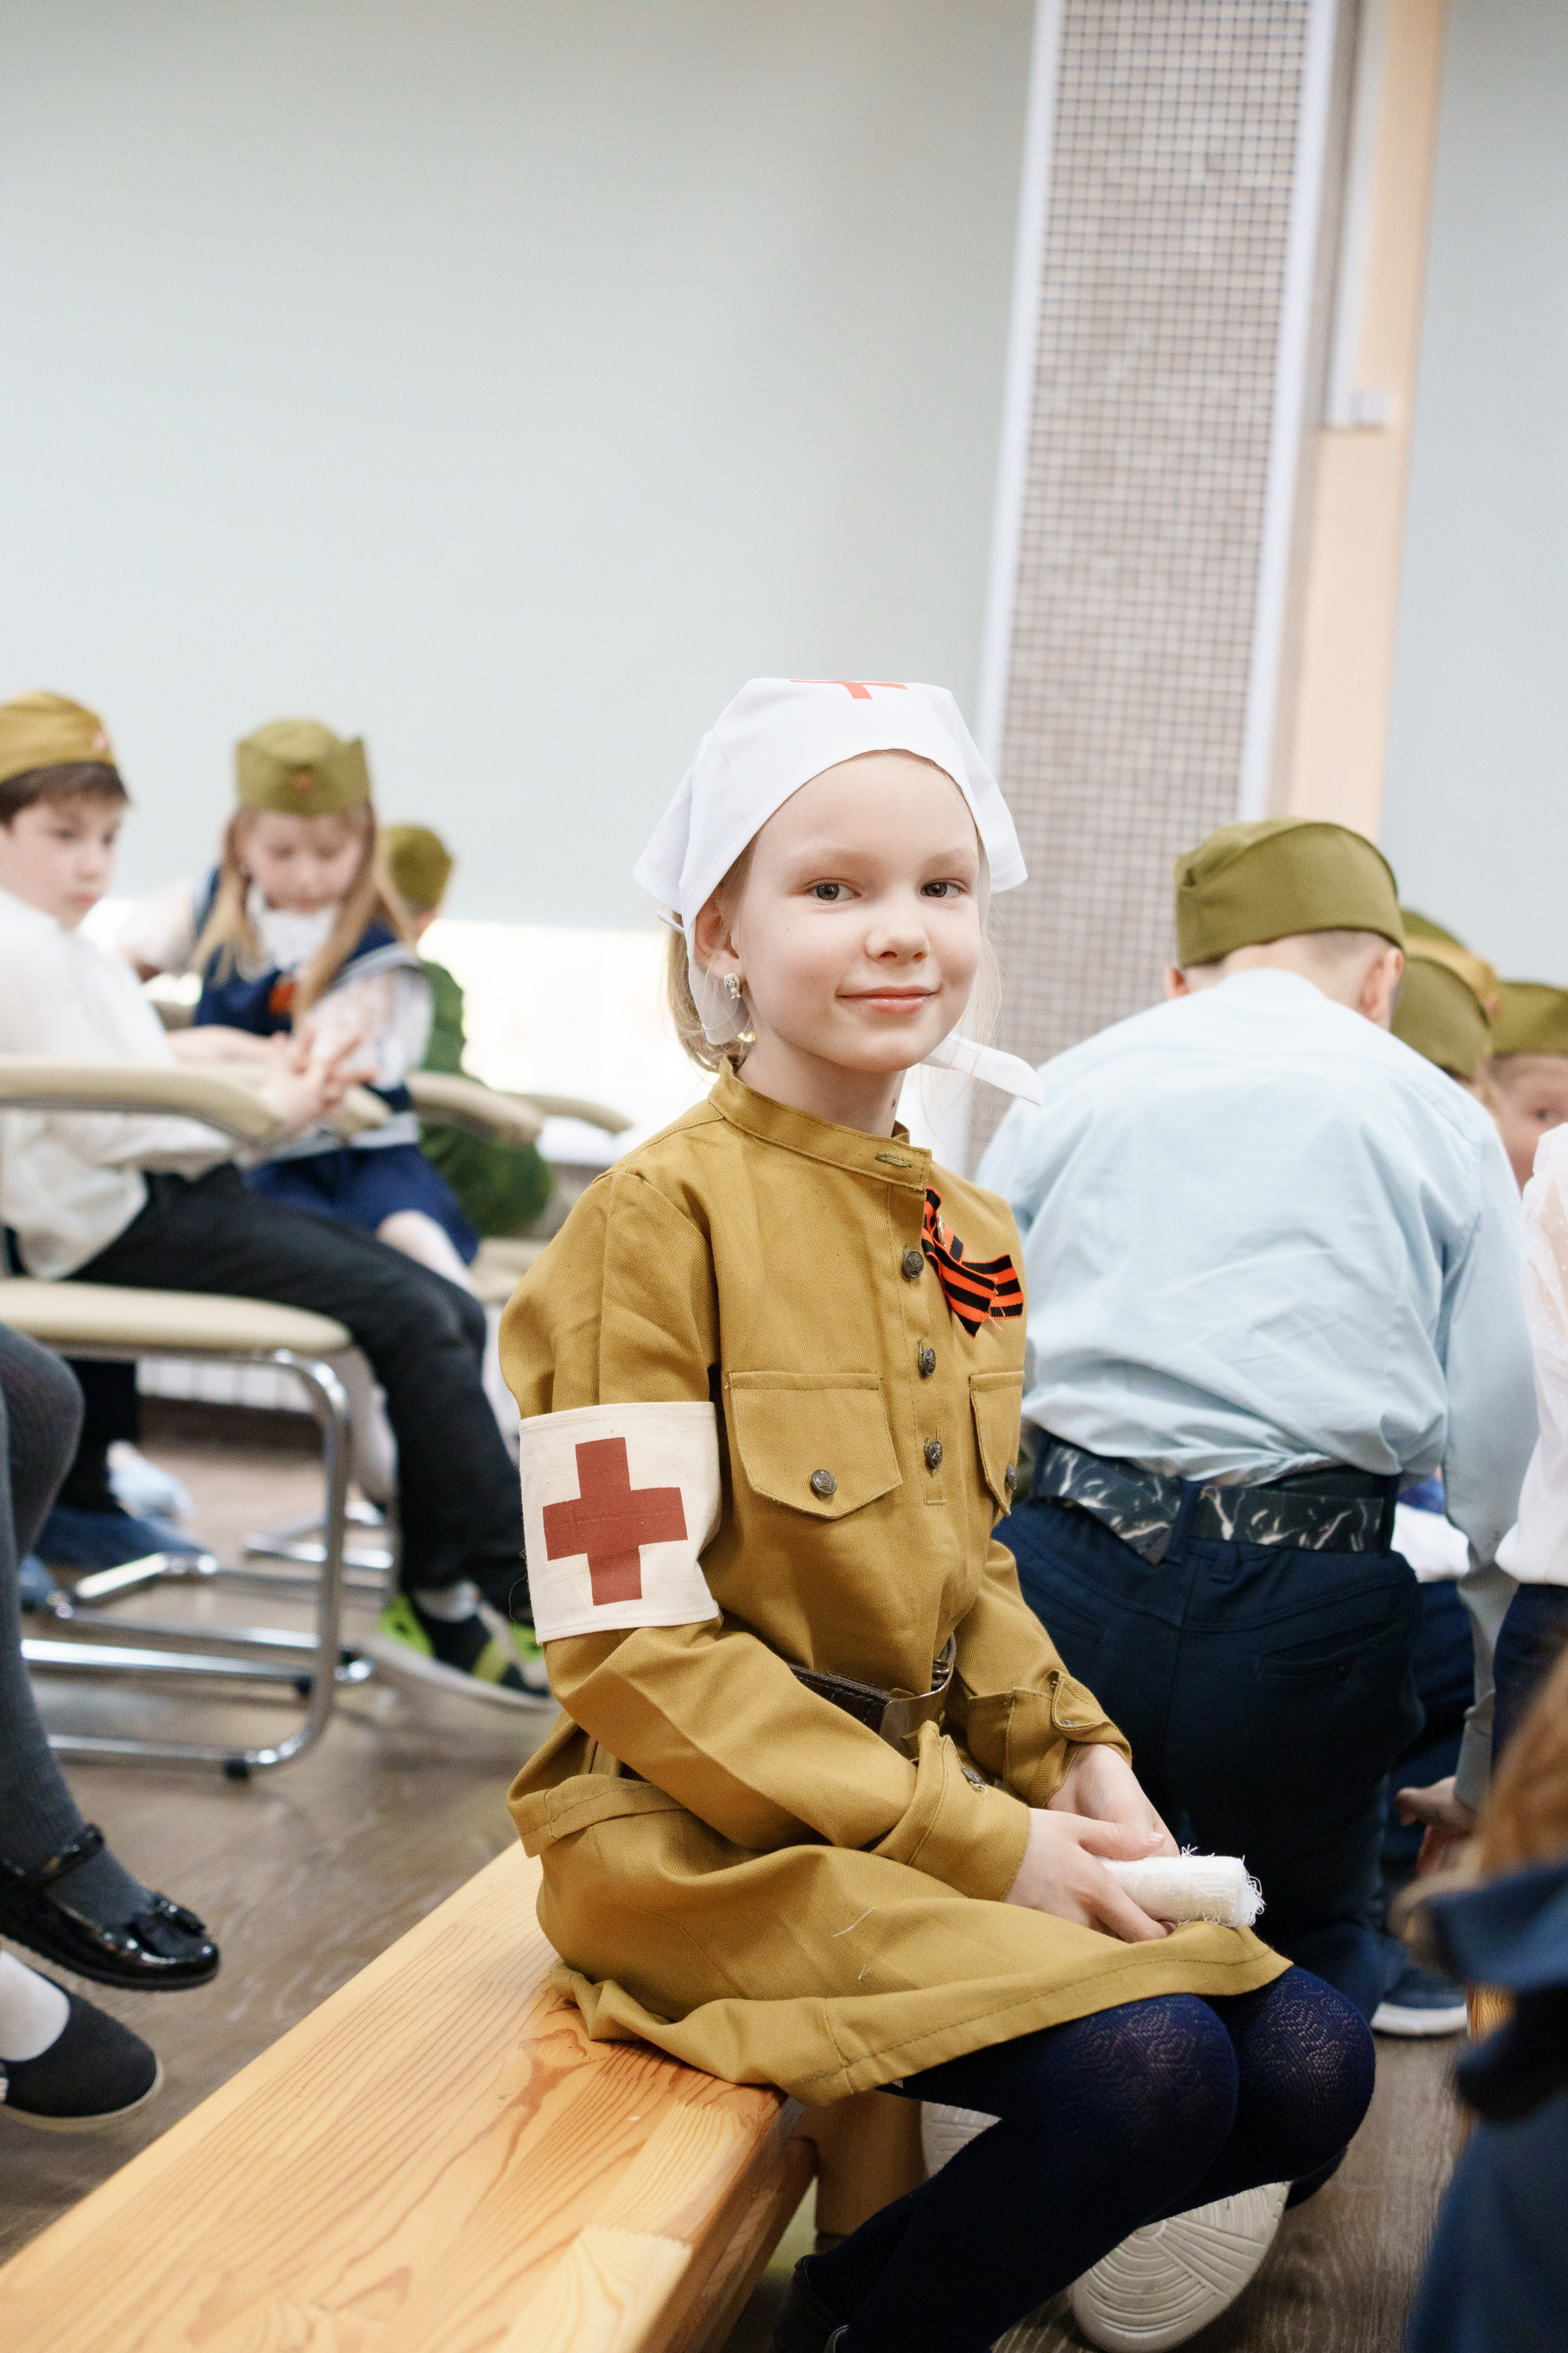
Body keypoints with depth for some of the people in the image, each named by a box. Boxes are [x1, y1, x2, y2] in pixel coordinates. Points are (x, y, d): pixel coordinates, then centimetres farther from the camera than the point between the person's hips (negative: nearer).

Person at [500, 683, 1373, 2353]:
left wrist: (1067, 1751, -1)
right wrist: (968, 1843, -18)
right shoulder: (661, 1217, -14)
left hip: (942, 1802, 8)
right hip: (709, 1837, -8)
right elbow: (636, 1651, -17)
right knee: (1143, 2068, -26)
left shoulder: (970, 1238, 10)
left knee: (1306, 2067, -7)